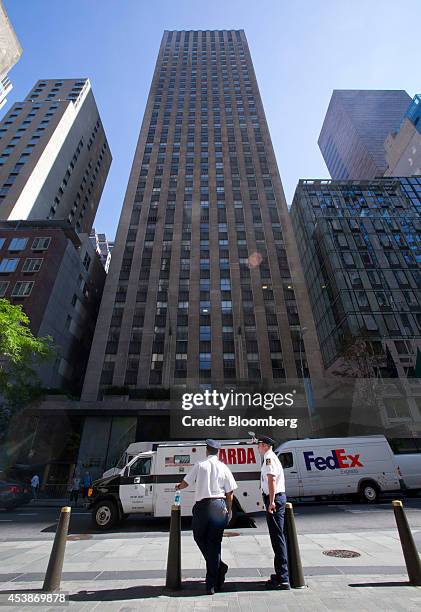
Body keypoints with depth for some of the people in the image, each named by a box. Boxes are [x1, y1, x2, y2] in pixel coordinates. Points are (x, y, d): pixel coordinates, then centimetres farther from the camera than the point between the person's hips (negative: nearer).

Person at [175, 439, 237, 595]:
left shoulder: (199, 465, -5)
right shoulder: (224, 468, -1)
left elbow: (185, 483, 4)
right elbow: (229, 493, 1)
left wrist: (178, 487, 25)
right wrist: (229, 510, 15)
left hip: (202, 506, -2)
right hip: (220, 506, 2)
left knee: (199, 537, 20)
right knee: (214, 542, 14)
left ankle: (218, 566, 8)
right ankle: (212, 584, 18)